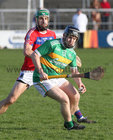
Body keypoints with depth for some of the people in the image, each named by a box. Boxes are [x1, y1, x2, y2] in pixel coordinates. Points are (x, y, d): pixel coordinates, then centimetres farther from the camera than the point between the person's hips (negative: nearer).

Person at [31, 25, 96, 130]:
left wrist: (79, 83, -6)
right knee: (64, 99, -17)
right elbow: (34, 54, -14)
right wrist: (40, 72, -24)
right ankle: (70, 125, 2)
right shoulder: (52, 44, -15)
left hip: (58, 78, 8)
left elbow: (74, 71, 14)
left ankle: (79, 117, 29)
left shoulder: (72, 53, 8)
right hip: (43, 80, -8)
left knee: (75, 96, 5)